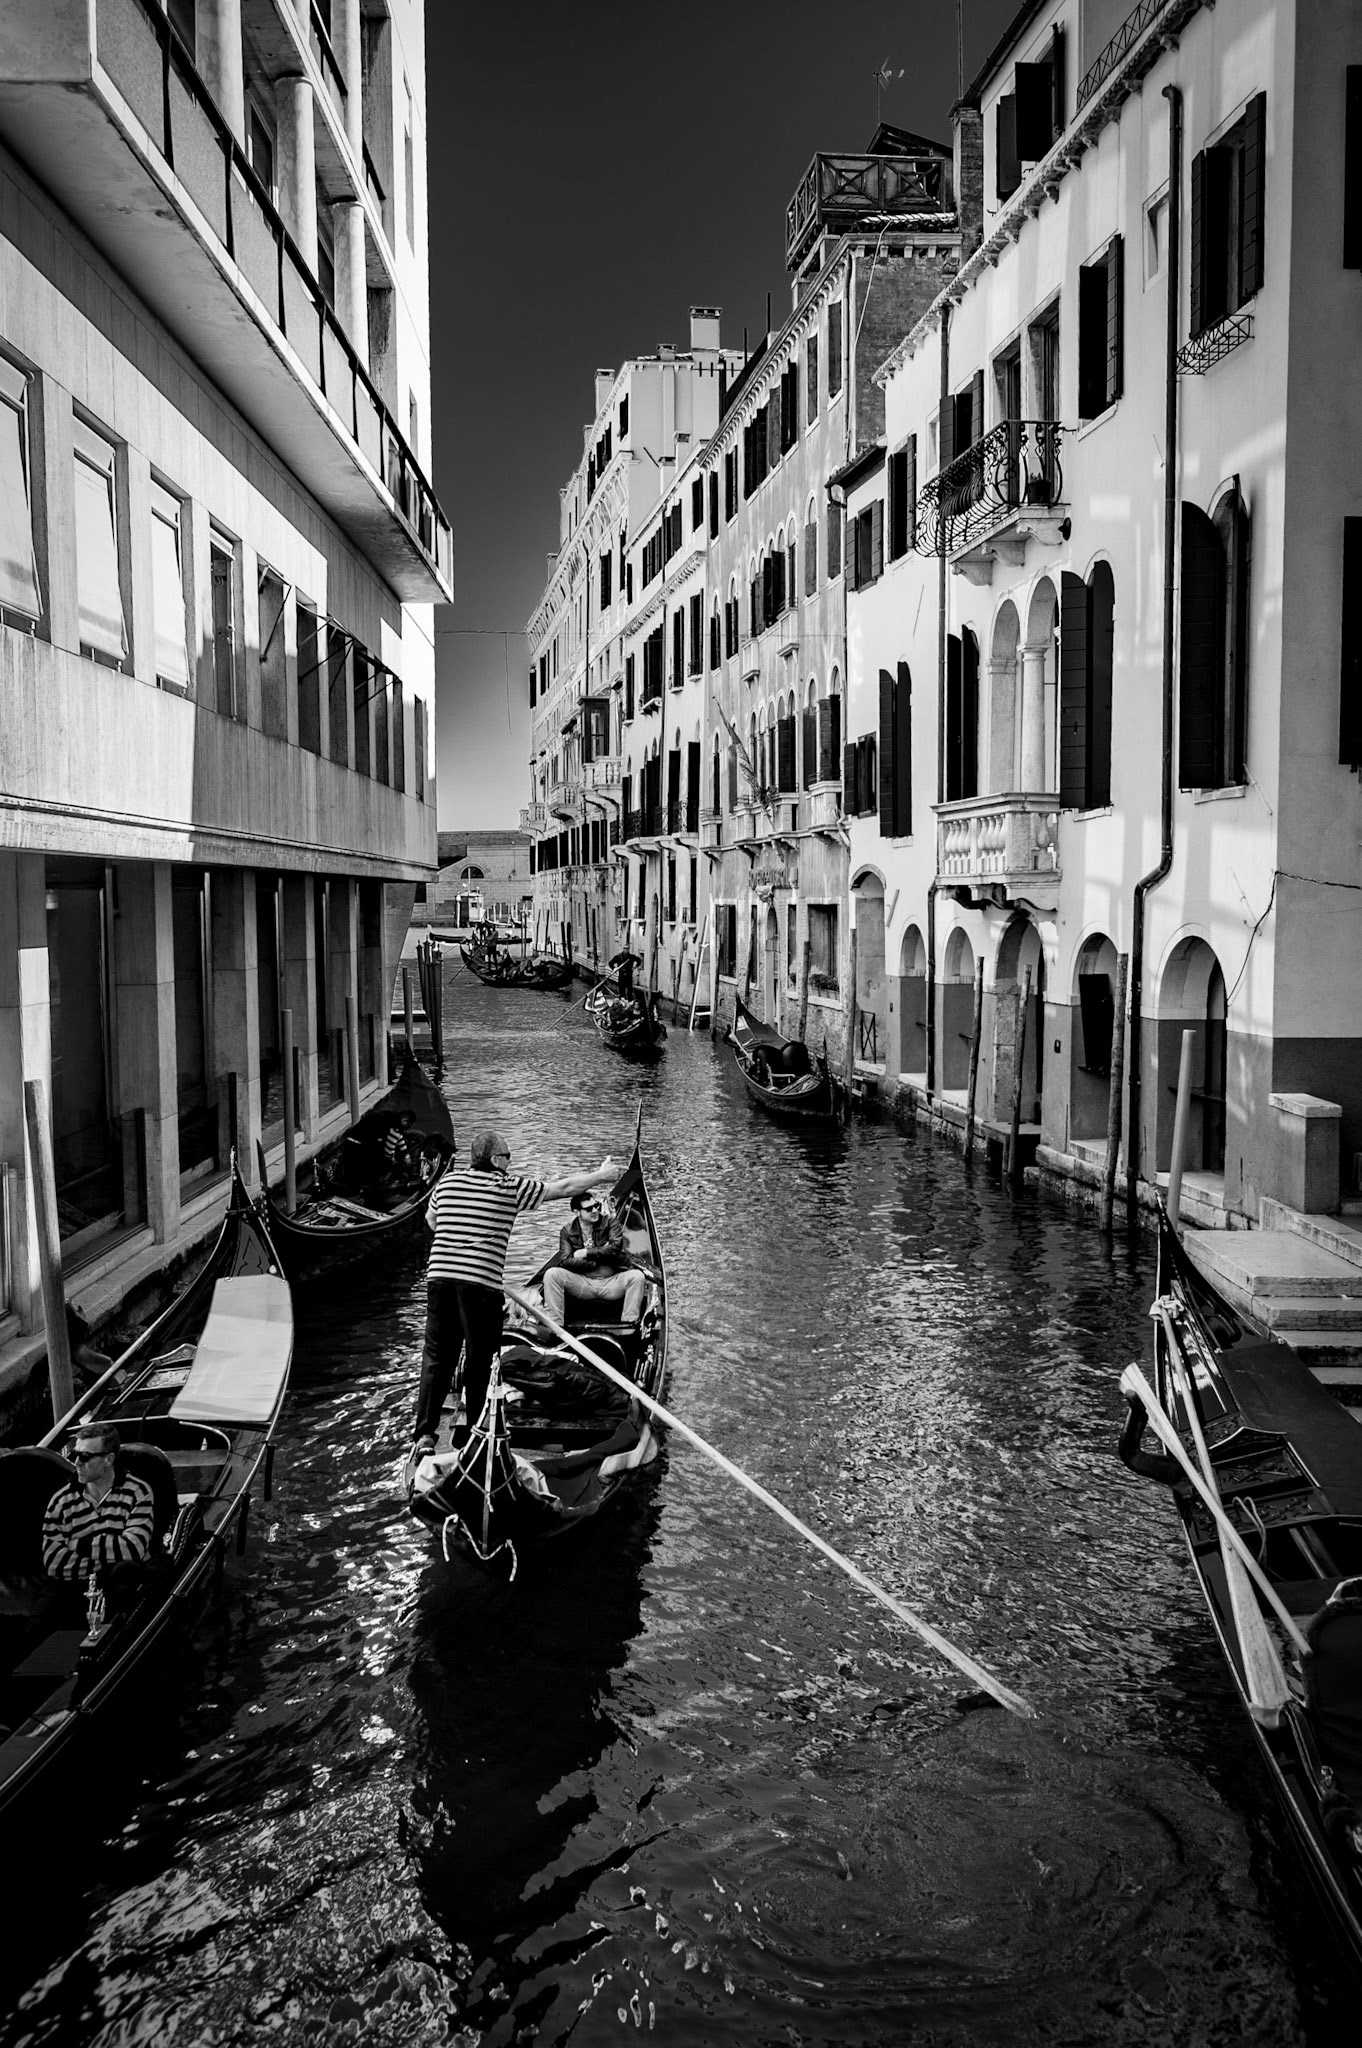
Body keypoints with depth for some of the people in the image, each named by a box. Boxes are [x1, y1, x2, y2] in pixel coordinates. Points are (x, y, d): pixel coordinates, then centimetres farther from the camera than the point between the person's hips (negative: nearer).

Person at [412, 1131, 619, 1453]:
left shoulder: (448, 1181, 12)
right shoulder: (510, 1188, -3)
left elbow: (430, 1218, 30)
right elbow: (564, 1188, 4)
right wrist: (601, 1175, 18)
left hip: (439, 1278, 5)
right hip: (481, 1284, -4)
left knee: (437, 1357, 8)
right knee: (479, 1360, 8)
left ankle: (424, 1433, 1)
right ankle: (476, 1431, 17)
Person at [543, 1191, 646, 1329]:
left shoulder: (611, 1222, 4)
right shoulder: (567, 1231, 5)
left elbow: (615, 1248, -12)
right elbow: (565, 1261, -8)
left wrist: (586, 1253, -9)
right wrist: (601, 1257, -12)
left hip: (612, 1283, -1)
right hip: (582, 1284, 1)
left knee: (636, 1276, -30)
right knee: (552, 1274, -22)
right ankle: (555, 1324, -20)